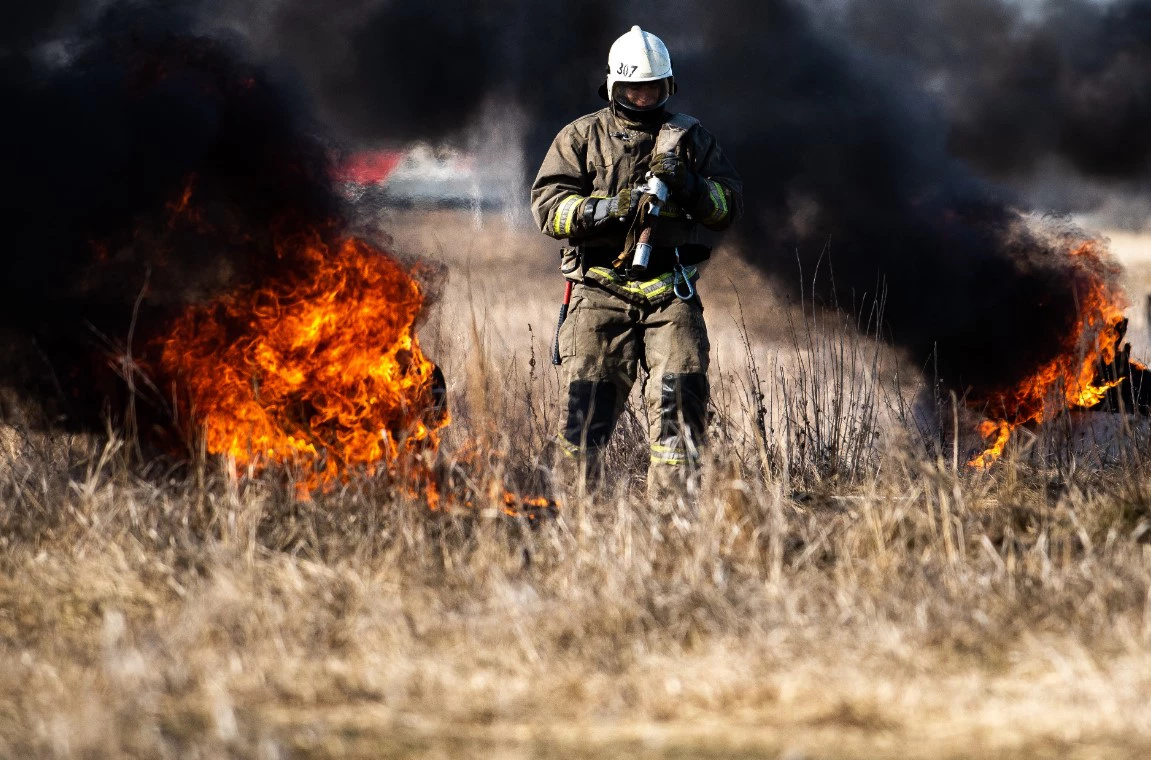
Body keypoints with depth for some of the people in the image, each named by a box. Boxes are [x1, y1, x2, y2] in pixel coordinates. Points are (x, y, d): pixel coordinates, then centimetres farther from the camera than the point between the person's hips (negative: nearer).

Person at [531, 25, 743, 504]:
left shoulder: (691, 137, 14)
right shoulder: (581, 137, 8)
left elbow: (730, 205, 9)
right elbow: (547, 207, -2)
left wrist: (688, 187, -10)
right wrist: (612, 208, -17)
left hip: (671, 291, 1)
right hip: (602, 290, -1)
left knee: (681, 395, -10)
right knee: (588, 402, -3)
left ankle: (671, 505, -8)